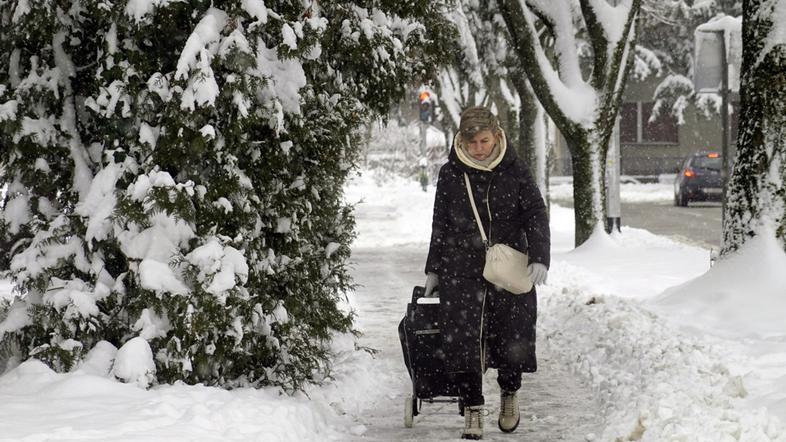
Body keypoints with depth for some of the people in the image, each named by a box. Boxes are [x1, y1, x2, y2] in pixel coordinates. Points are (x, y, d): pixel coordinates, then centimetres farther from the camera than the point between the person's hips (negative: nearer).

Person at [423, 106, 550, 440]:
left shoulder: (514, 171, 1)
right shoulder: (450, 174, 4)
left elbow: (536, 216, 0)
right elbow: (440, 225, 13)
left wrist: (539, 259, -13)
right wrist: (434, 270, 14)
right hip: (461, 270, 0)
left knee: (512, 336, 3)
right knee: (463, 340, -9)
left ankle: (509, 394, 30)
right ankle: (472, 411, -2)